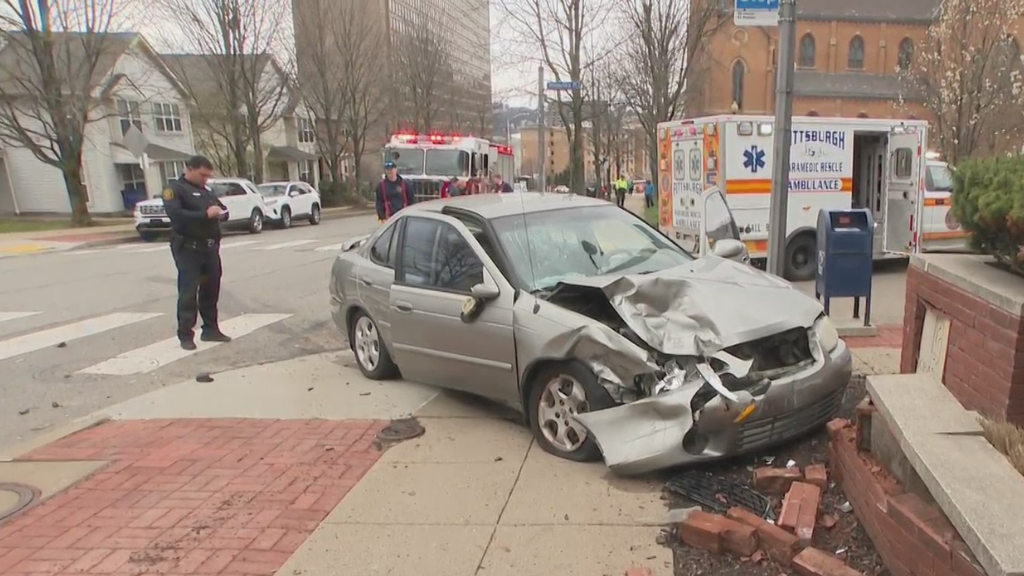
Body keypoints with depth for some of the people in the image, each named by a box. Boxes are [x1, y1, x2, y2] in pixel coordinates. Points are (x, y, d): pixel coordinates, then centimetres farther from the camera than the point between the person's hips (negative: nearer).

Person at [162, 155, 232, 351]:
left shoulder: (206, 191, 19)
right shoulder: (175, 189, -4)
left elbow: (221, 207, 20)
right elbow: (175, 214, -20)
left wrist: (222, 213, -5)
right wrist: (205, 214, -26)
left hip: (210, 247, 7)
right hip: (188, 249, -7)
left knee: (211, 290, 10)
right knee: (188, 292, -6)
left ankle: (211, 329, 20)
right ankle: (185, 335, -1)